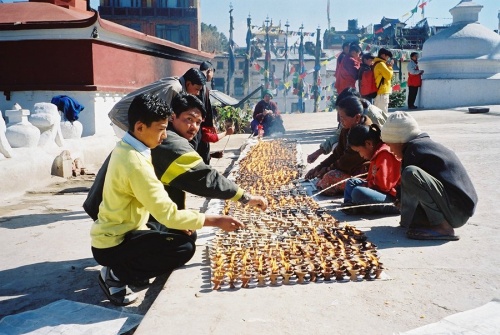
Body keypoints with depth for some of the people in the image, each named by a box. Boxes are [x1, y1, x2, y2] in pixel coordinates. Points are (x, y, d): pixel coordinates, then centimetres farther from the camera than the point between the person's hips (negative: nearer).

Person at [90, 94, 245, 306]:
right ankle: (116, 275, -4)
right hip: (112, 244, -9)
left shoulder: (125, 148, 2)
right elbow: (168, 214, -29)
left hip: (122, 230, 9)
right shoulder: (135, 163, -28)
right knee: (183, 248, -22)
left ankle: (121, 268, 13)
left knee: (188, 234, 10)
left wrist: (178, 222, -1)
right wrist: (215, 221, -23)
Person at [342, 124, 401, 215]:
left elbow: (382, 184, -24)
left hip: (392, 197, -11)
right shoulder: (377, 153, 15)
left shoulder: (384, 155, -19)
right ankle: (349, 205, -7)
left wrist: (366, 184, -9)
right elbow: (373, 178, 21)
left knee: (358, 192, -33)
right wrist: (365, 182, 4)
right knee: (351, 182, 18)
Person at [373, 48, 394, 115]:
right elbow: (389, 75, -16)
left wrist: (388, 66, 9)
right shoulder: (381, 64, -14)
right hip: (383, 91, -11)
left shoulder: (377, 63, 17)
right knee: (383, 111, -10)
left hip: (379, 90, 11)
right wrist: (390, 66, -2)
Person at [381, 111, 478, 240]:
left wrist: (405, 221, -1)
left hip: (457, 211, -10)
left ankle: (443, 227, -18)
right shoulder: (425, 143, 17)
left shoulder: (413, 149, -12)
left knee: (411, 174, -27)